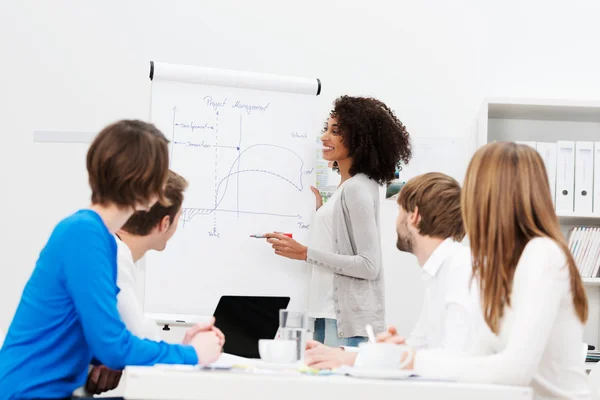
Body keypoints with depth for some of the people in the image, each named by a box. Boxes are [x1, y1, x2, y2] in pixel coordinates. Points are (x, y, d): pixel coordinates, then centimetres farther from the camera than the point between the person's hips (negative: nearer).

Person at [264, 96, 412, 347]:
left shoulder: (356, 189, -12)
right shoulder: (349, 186, 15)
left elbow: (369, 265, -17)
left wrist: (306, 254, -17)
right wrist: (321, 209, 17)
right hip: (331, 312, 9)